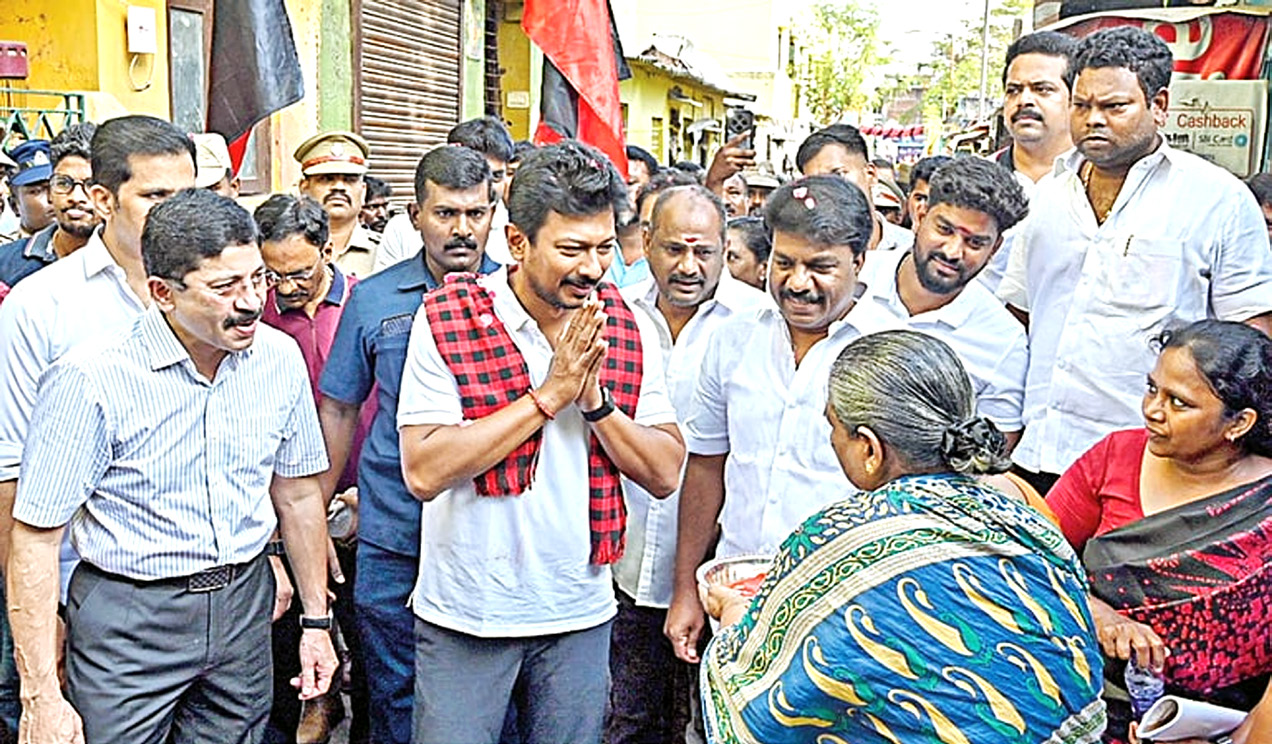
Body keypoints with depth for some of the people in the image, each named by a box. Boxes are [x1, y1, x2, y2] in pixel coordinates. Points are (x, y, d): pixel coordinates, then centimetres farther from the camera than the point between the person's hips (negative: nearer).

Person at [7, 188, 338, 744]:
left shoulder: (280, 359, -4)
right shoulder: (89, 380, -18)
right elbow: (35, 539, -14)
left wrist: (316, 620, 11)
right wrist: (41, 698, -14)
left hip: (244, 605, 4)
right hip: (128, 619, -4)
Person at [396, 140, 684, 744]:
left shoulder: (629, 330, -1)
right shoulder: (447, 320, -11)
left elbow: (664, 475, -3)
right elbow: (423, 473, -20)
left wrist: (595, 399, -18)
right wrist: (550, 393, -22)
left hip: (580, 614, 3)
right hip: (466, 615, -3)